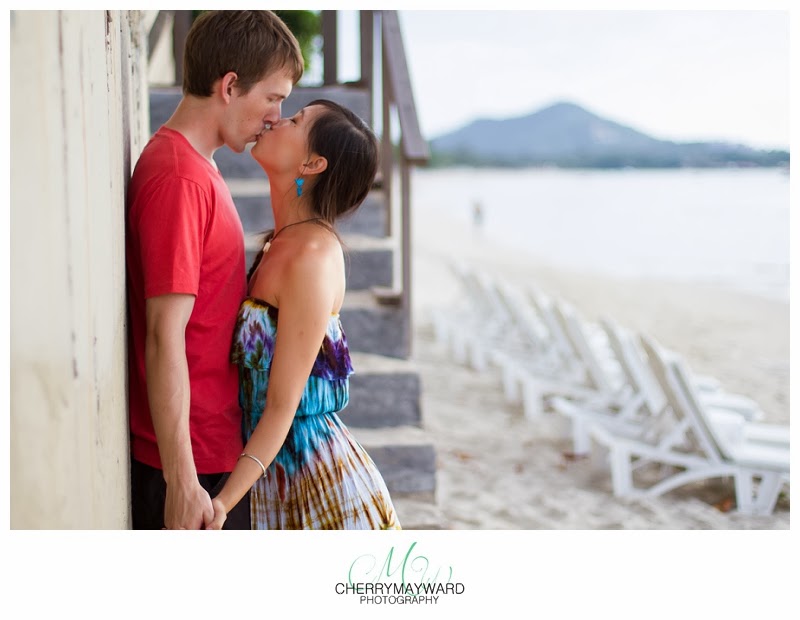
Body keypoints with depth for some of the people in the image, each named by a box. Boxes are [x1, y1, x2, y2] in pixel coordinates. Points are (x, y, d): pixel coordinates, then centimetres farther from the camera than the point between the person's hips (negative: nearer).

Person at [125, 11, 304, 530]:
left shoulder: (197, 166, 11)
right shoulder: (179, 178, -20)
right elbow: (164, 337, -24)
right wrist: (181, 481, -23)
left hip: (218, 444, 9)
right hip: (192, 463, -9)